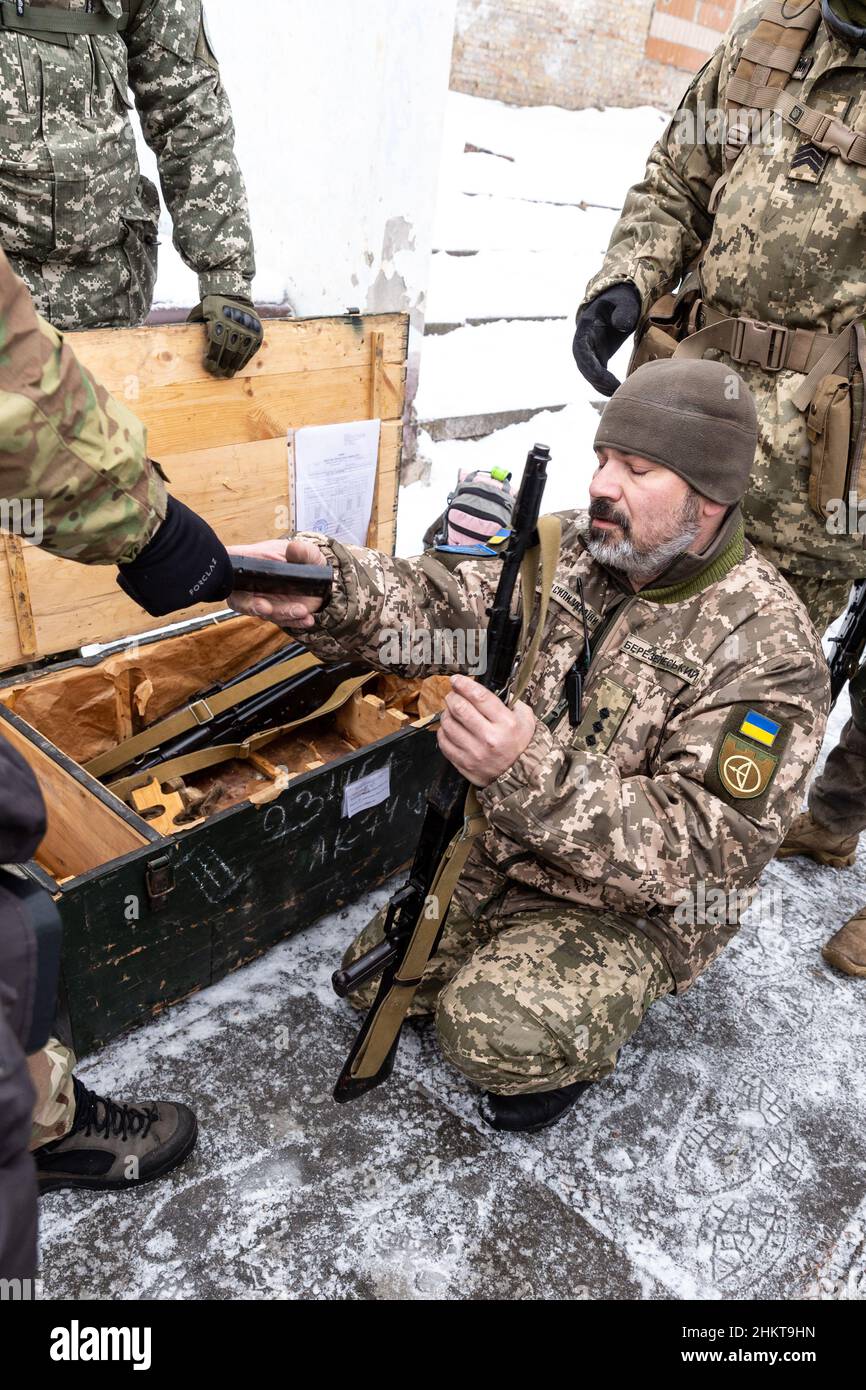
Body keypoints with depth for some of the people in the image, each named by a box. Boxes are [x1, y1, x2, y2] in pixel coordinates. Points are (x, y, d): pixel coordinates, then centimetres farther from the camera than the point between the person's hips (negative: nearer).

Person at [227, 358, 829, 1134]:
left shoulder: (765, 648, -25)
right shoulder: (572, 549, -6)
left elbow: (702, 852, -29)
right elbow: (439, 609, -14)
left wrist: (529, 771, -44)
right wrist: (330, 588, -37)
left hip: (637, 903, -6)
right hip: (506, 858, 6)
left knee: (494, 1035, -27)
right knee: (372, 980, 11)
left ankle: (583, 1038, 7)